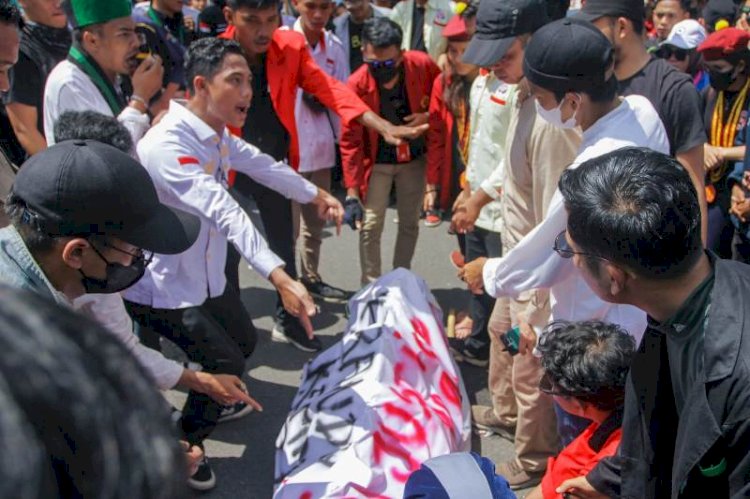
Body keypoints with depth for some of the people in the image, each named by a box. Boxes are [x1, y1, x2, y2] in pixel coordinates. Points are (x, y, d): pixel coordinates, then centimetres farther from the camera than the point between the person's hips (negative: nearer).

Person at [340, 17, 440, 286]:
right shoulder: (357, 85, -26)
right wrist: (352, 192, -22)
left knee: (410, 223, 13)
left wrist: (428, 116, -19)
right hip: (377, 163, -2)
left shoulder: (422, 65, -21)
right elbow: (350, 140, -19)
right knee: (371, 227, -3)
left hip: (414, 158, 3)